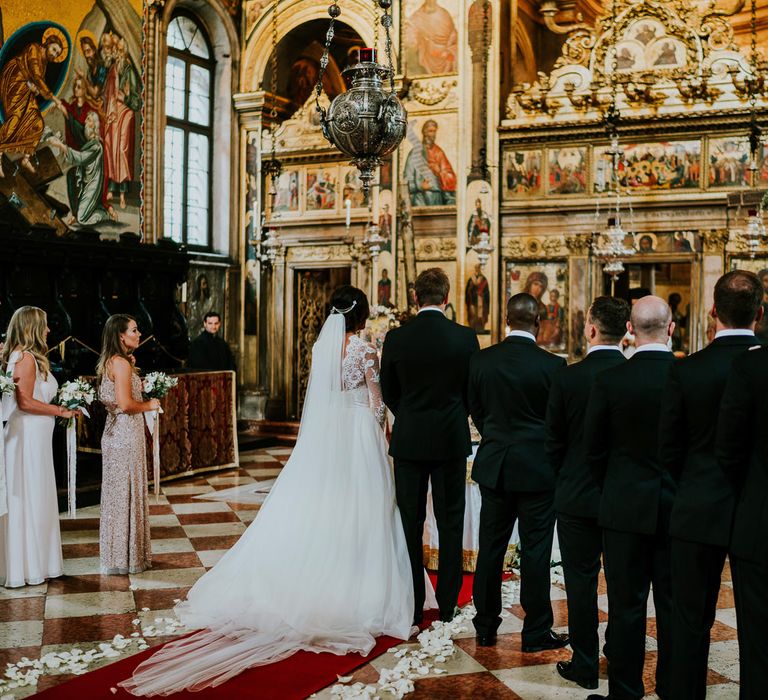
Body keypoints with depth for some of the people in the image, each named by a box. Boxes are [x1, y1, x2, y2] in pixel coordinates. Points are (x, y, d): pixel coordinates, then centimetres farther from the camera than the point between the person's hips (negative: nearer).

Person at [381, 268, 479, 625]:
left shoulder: (396, 338, -7)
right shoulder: (465, 337, -7)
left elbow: (388, 392, 4)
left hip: (408, 440, 0)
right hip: (451, 441, 0)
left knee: (410, 524, 9)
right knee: (450, 525, 10)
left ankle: (411, 605, 15)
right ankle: (447, 605, 16)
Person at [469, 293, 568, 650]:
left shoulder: (481, 360, -3)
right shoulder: (552, 365, -13)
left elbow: (476, 410, 7)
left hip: (493, 466, 3)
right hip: (537, 469, -3)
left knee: (490, 549, 12)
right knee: (535, 551, 5)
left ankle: (486, 627, 22)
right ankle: (536, 633, 13)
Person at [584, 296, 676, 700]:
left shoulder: (608, 381, -11)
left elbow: (594, 450, -3)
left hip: (626, 509, -1)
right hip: (679, 509, 2)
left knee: (627, 605, 7)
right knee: (674, 606, 12)